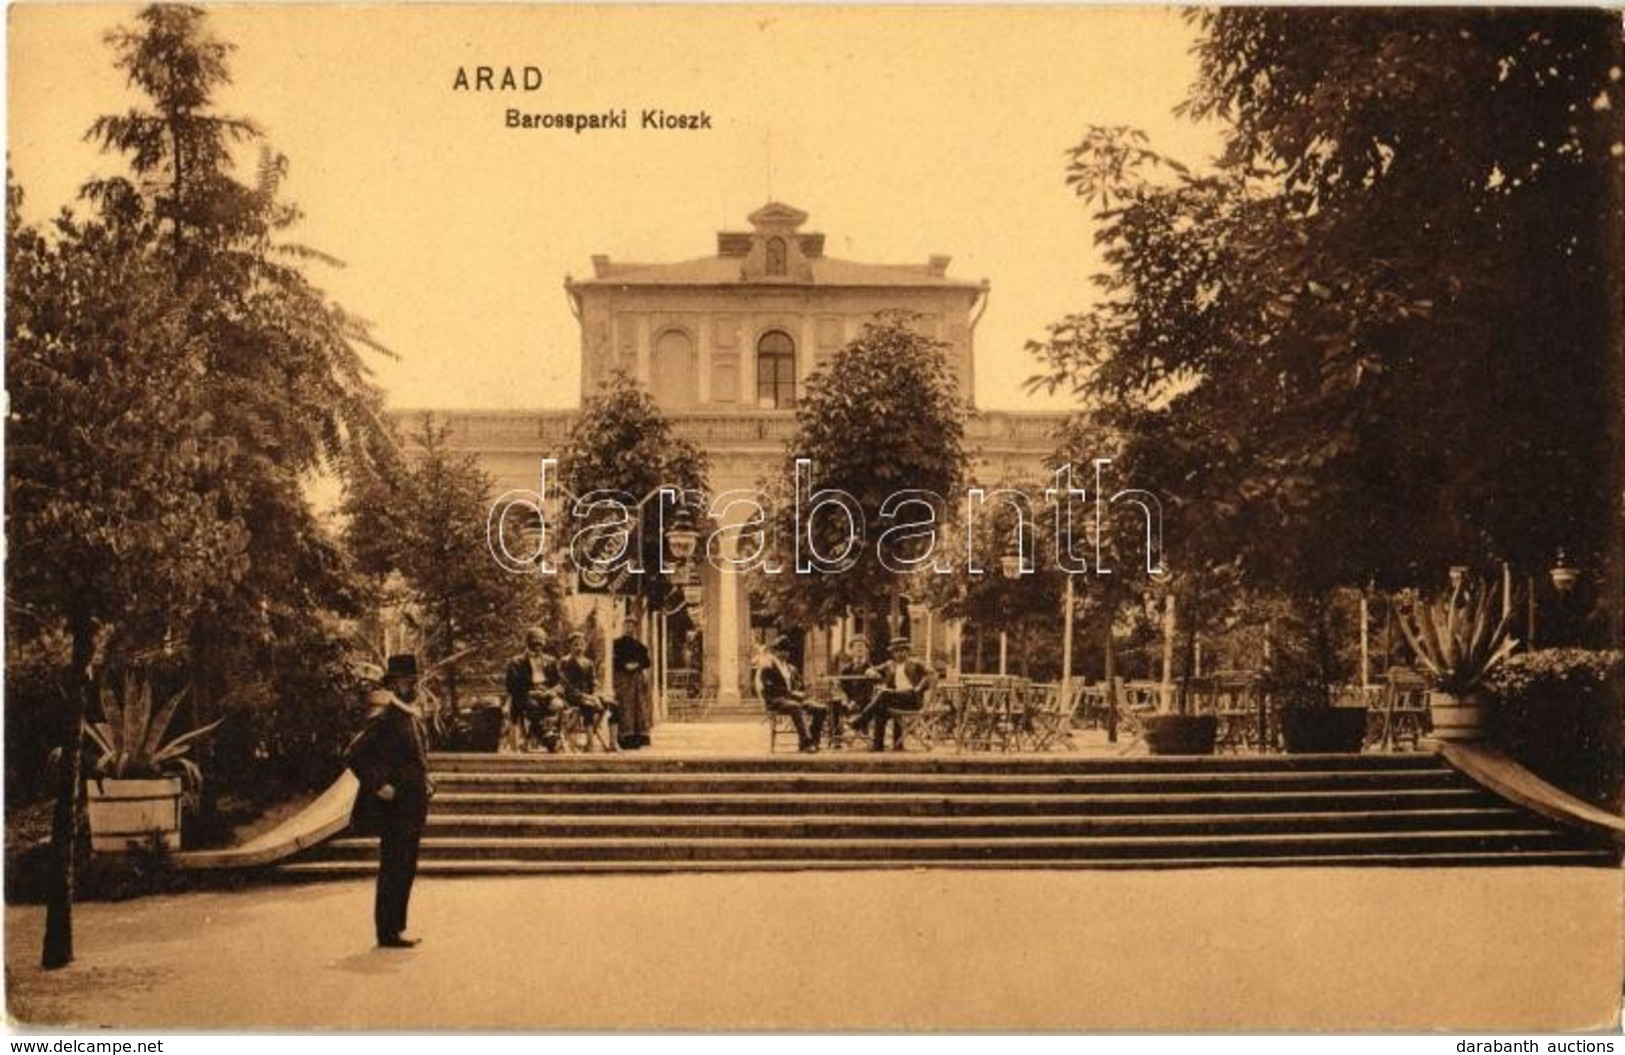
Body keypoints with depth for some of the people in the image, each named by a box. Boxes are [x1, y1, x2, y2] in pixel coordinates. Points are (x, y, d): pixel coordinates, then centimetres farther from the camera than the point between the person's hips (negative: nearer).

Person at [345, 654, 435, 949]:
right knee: (393, 870, -3)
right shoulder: (384, 718, -16)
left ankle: (396, 928, 22)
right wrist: (379, 786, -21)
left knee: (405, 869, 14)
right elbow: (354, 755, -24)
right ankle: (388, 933, 4)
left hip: (412, 807, 9)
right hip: (393, 807, -9)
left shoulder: (413, 716, 13)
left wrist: (426, 782, 13)